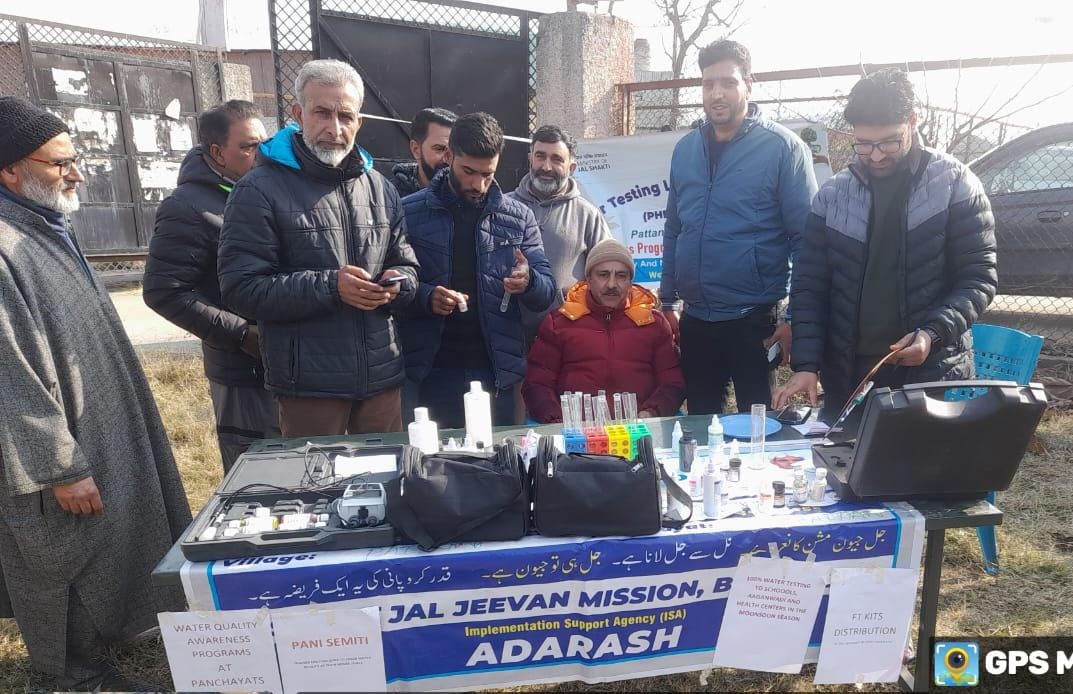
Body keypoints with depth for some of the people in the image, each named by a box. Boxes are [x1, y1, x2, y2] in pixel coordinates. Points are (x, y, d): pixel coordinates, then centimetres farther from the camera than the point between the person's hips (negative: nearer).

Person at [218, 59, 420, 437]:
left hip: (382, 377, 5)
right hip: (308, 384, -5)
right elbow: (240, 288, -11)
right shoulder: (261, 189, -7)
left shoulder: (380, 187, 11)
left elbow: (407, 267, 17)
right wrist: (329, 287, -20)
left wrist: (398, 283, -8)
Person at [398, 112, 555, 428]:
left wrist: (528, 281, -16)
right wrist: (425, 297, -19)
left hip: (497, 370, 2)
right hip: (432, 371, -1)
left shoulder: (519, 217, 6)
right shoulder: (409, 212, 0)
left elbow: (547, 291, 6)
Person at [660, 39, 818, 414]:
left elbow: (805, 239, -8)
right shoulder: (685, 149, 8)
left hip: (754, 323, -4)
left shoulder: (783, 147, -7)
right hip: (695, 322, 5)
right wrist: (667, 303, 13)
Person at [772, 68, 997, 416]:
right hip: (848, 376, 2)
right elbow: (809, 285, 1)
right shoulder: (832, 195, 2)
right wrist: (806, 364, -10)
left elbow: (979, 277, -3)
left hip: (933, 374, -2)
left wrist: (934, 332, -20)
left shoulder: (955, 184, -3)